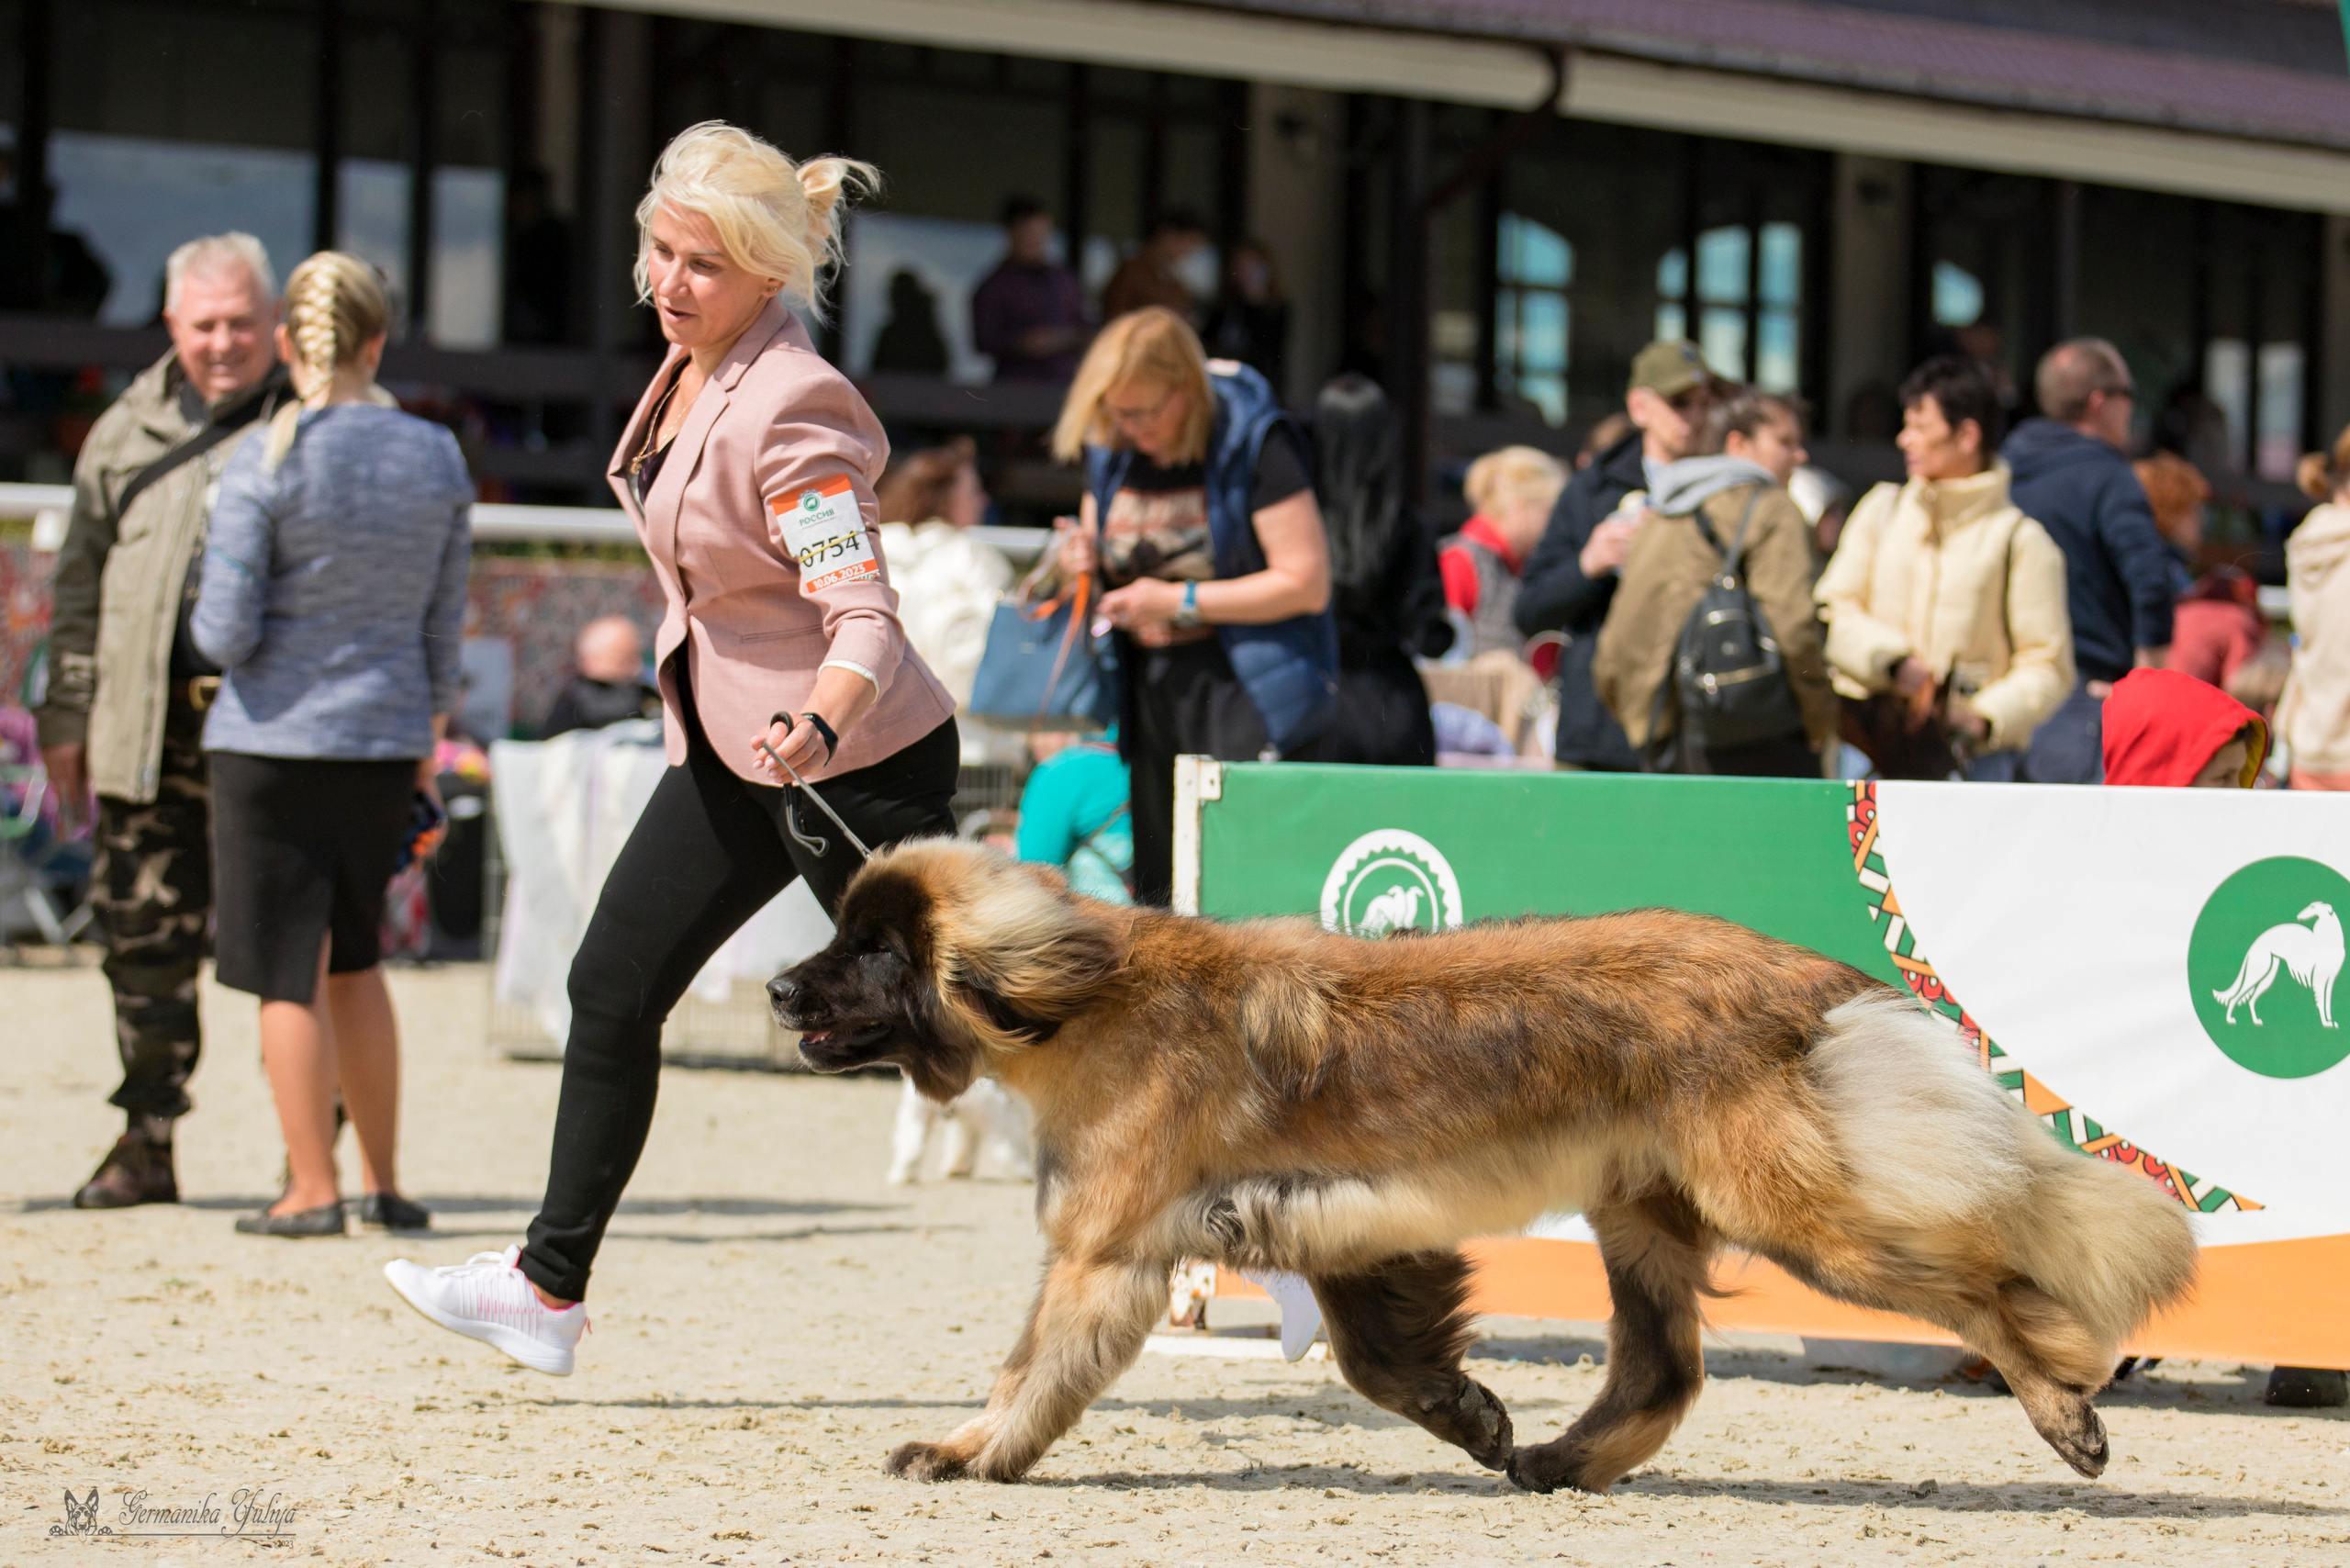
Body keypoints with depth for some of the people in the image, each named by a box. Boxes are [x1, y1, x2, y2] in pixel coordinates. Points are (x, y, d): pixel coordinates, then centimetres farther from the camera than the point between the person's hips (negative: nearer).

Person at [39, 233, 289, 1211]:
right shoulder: (129, 432, 14)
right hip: (153, 724, 3)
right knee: (144, 931, 3)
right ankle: (146, 1141, 12)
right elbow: (82, 581, 17)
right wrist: (66, 718, 11)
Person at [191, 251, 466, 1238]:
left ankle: (313, 1191, 6)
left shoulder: (264, 463, -13)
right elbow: (445, 629, 7)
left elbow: (223, 635, -13)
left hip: (273, 741, -4)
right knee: (353, 960, 18)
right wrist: (425, 749, 18)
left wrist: (215, 629, 10)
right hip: (384, 743, 4)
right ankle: (384, 1182, 20)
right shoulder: (437, 459, 1)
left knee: (287, 974, 3)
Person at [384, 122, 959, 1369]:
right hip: (729, 749, 9)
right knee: (612, 986, 7)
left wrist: (818, 726, -47)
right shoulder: (691, 369, 3)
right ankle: (548, 1289, 14)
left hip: (857, 761, -9)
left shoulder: (789, 410, -23)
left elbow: (865, 619, -28)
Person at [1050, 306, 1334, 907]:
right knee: (1157, 879, 7)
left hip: (1242, 687, -6)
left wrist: (1182, 603, -15)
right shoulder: (1110, 450, 6)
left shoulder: (1255, 443, -12)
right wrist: (1084, 558, -1)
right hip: (1150, 685, 6)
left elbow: (1307, 584, -13)